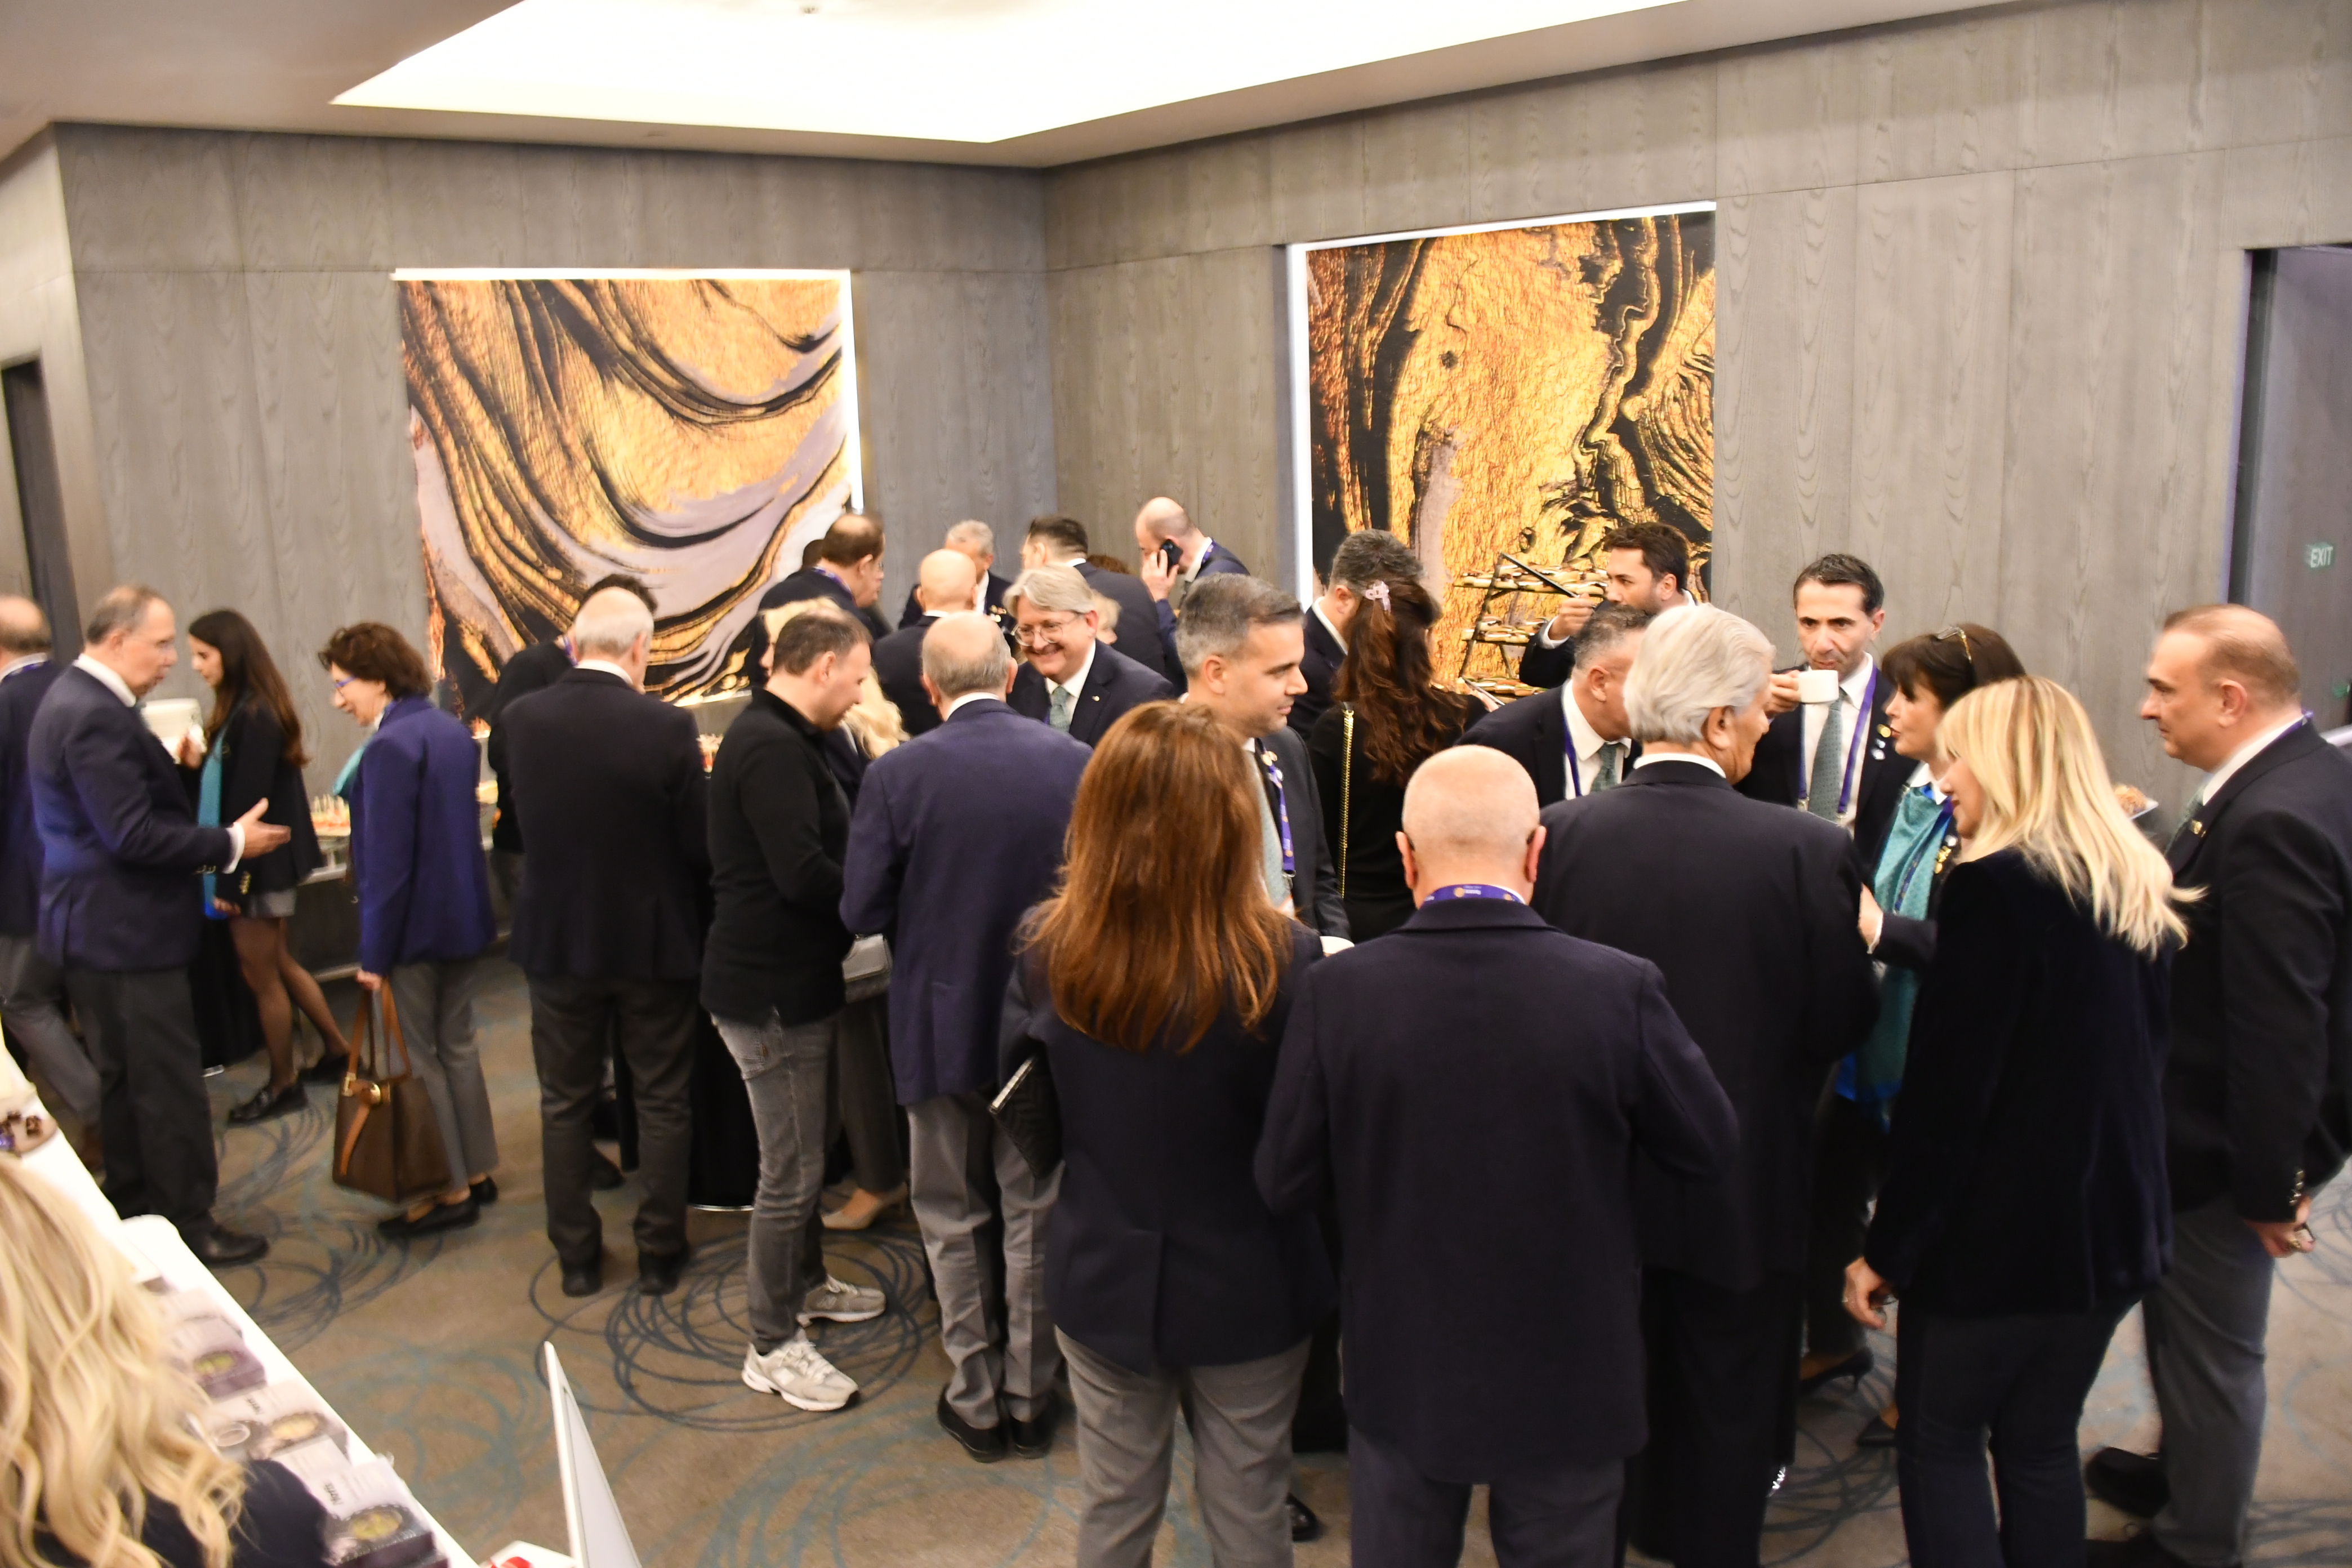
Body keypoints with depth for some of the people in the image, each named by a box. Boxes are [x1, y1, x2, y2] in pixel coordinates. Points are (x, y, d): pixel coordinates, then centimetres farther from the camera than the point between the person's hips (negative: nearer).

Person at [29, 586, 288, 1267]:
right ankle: (189, 1226, 9)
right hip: (125, 930, -11)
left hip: (96, 925, 11)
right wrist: (230, 844, -16)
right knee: (170, 1086, -1)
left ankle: (134, 1210, 30)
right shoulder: (98, 717, -22)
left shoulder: (74, 699, 11)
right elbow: (133, 836, -25)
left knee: (125, 1082, 19)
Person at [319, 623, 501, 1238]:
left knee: (422, 1058, 3)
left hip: (415, 927, -9)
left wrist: (373, 953, -15)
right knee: (458, 1047, 17)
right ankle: (478, 1171, 26)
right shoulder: (452, 731, 7)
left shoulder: (389, 748, -20)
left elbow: (388, 860, -20)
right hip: (463, 915, 9)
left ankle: (452, 1191, 11)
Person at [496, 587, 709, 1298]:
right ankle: (659, 1255, 22)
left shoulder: (520, 721, -9)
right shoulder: (667, 727, -19)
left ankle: (577, 1258, 26)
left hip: (555, 938, 3)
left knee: (565, 1105, 17)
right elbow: (699, 847, -13)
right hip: (652, 939, -2)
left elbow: (523, 820, 5)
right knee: (662, 1102, 13)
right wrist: (690, 900, 8)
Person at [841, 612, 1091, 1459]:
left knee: (955, 1221, 16)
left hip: (942, 1023, -1)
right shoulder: (1076, 762, -10)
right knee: (1035, 1216, 15)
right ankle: (1030, 1398, 27)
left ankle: (976, 1402, 27)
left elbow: (862, 910, -11)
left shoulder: (898, 774, -15)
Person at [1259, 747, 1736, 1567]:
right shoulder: (1620, 988, -21)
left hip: (1401, 1370, 1)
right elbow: (1710, 1149, -6)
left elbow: (1284, 1184, -9)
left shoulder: (1338, 991, -19)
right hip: (1568, 1377, 0)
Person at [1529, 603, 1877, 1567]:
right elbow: (1844, 1024, -12)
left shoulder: (1562, 833, -15)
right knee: (1726, 1425, 19)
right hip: (1741, 1186, -2)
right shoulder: (1805, 851, -22)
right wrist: (1861, 940, 7)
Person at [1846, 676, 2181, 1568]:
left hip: (2000, 1228, -7)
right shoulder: (2142, 887, 6)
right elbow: (2140, 1058, 15)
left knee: (1940, 1442, 8)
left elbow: (1948, 1089, -20)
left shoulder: (1999, 885, -19)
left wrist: (1888, 1248, -14)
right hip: (2113, 1225, 7)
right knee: (2042, 1442, 19)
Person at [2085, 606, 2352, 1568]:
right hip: (2220, 1125, 10)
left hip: (2226, 1145, -10)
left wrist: (2268, 1186, -20)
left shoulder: (2271, 820, -30)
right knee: (2183, 1318, 26)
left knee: (2210, 1345, 10)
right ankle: (2186, 1472, 47)